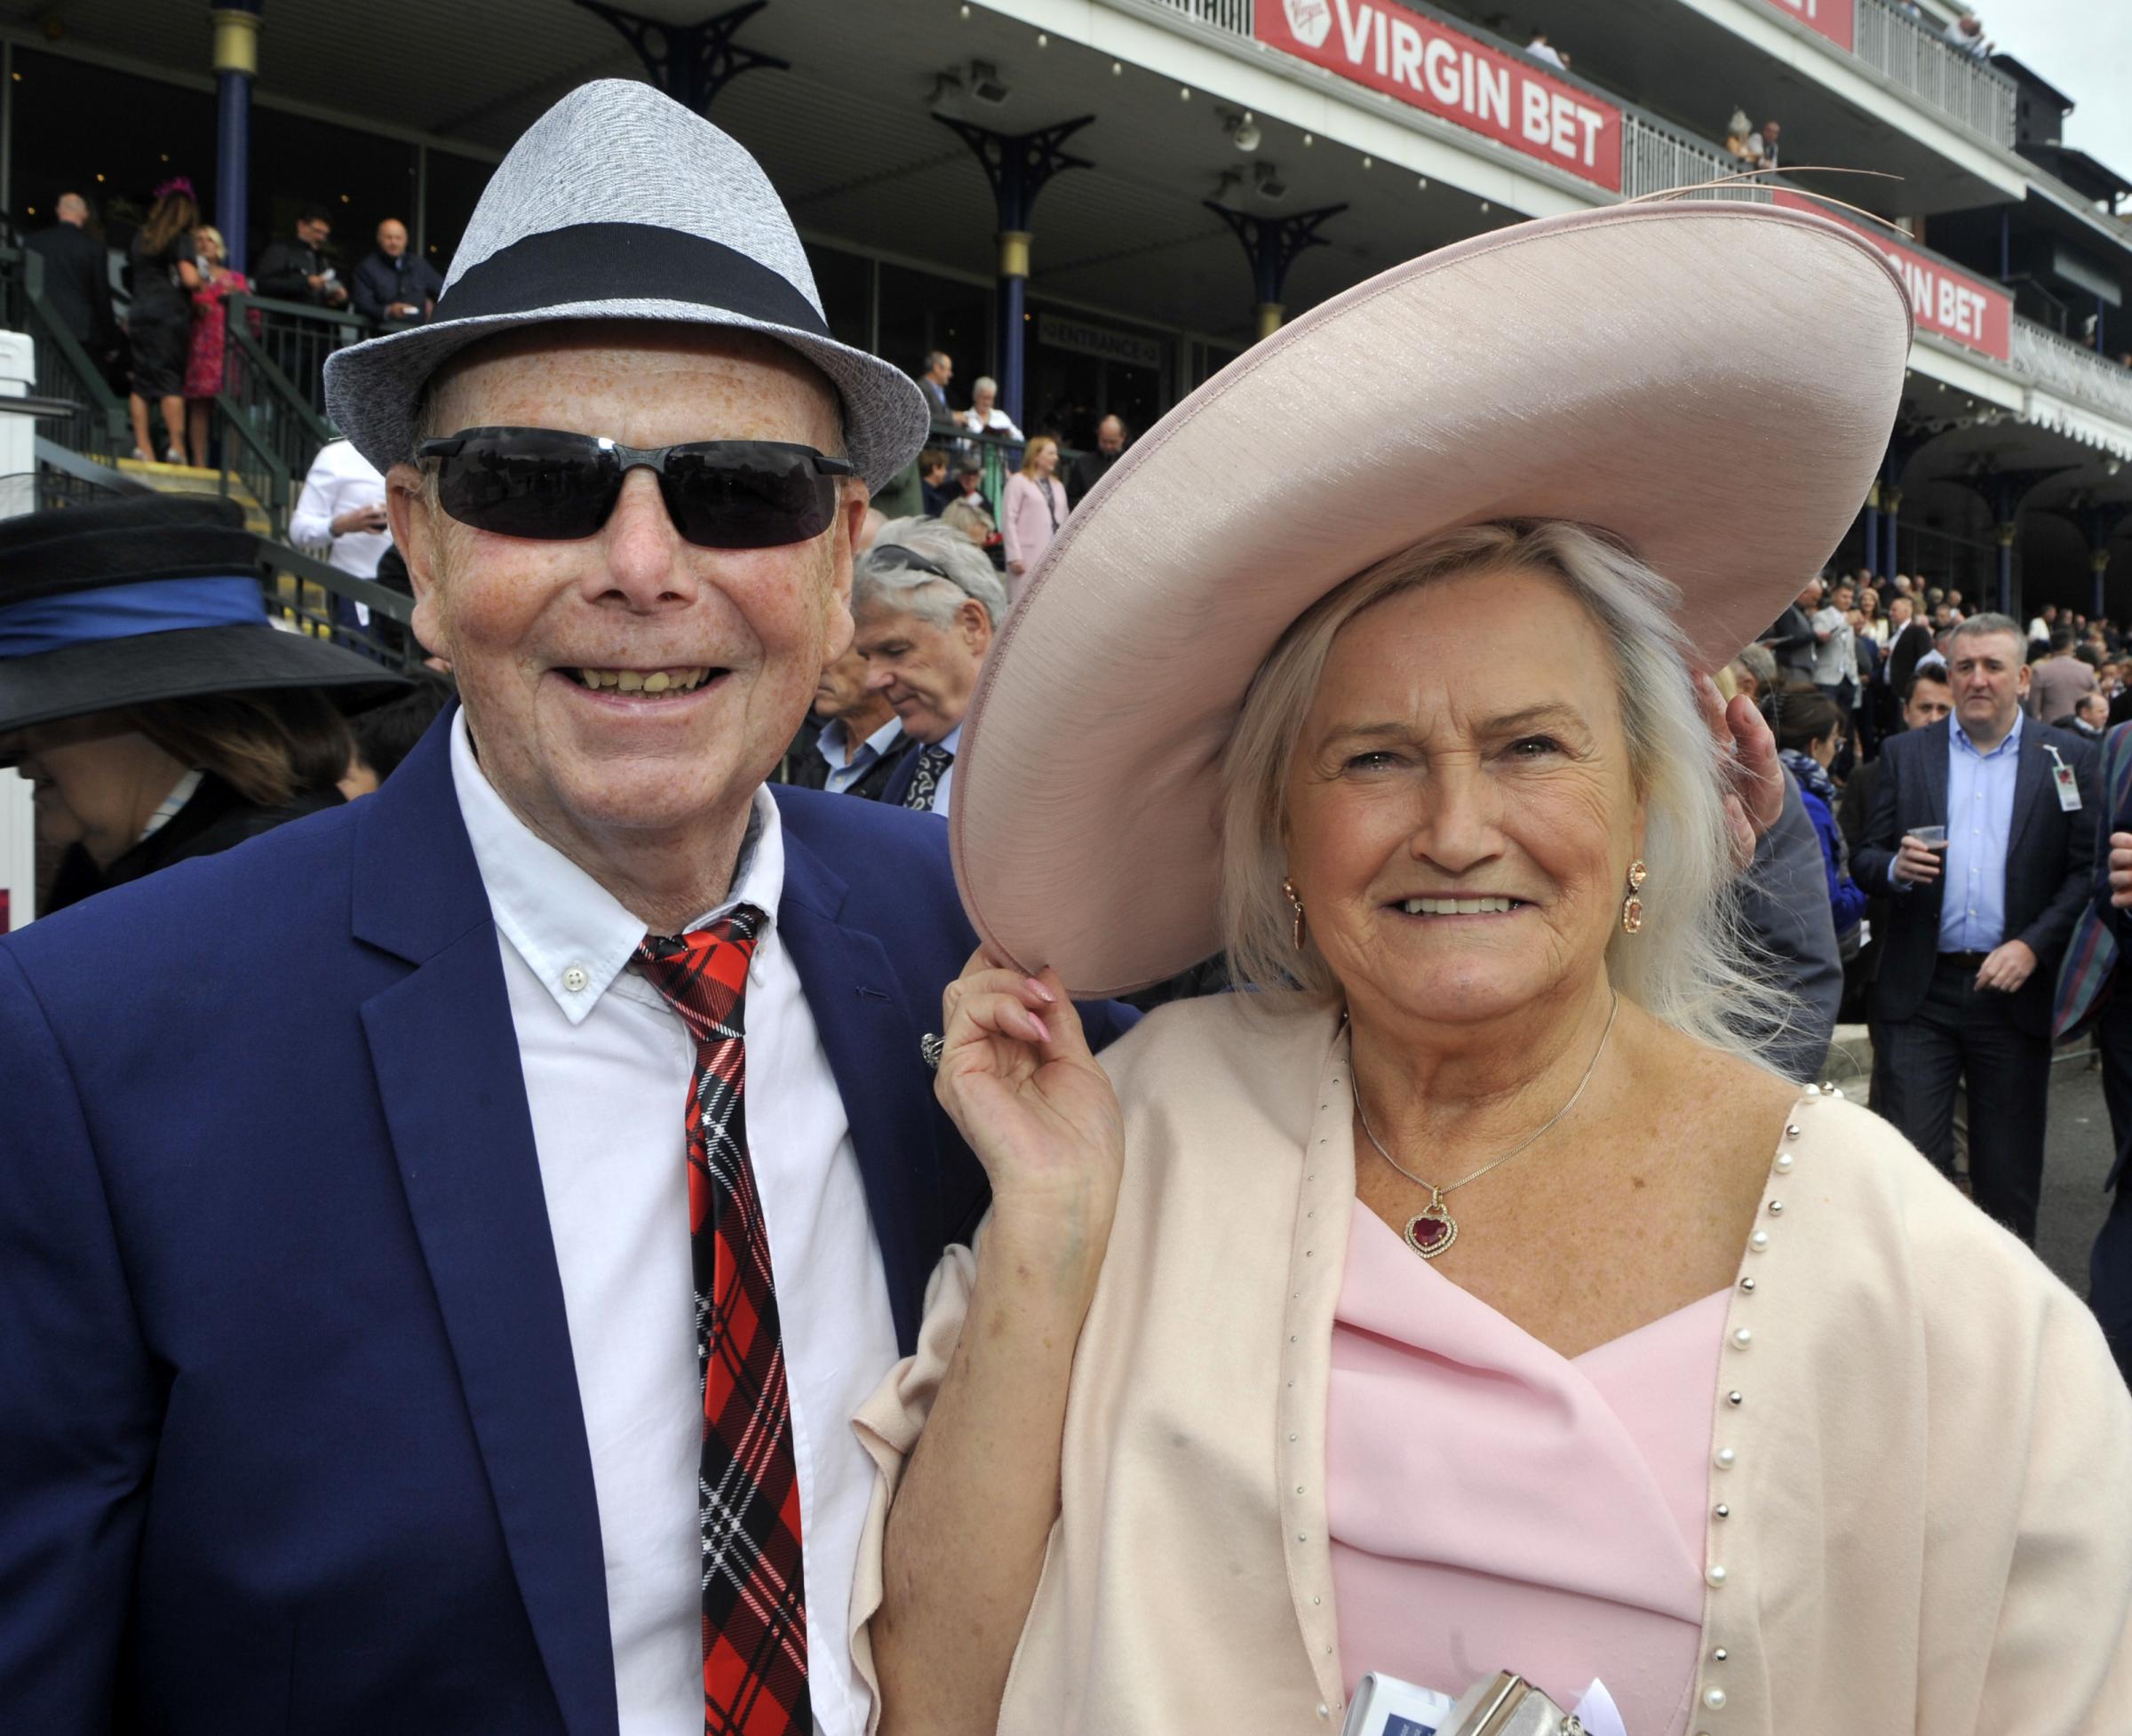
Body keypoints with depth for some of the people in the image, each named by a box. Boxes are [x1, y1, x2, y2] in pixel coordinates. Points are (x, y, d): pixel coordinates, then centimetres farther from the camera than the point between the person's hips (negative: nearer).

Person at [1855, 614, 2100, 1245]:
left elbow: (2087, 870, -1)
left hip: (2015, 990, 0)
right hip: (1920, 990, 0)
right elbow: (1866, 861, 7)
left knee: (2009, 1171, 9)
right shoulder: (1904, 754, 8)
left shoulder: (2069, 760, 5)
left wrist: (2033, 945, -14)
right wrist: (1897, 867, -16)